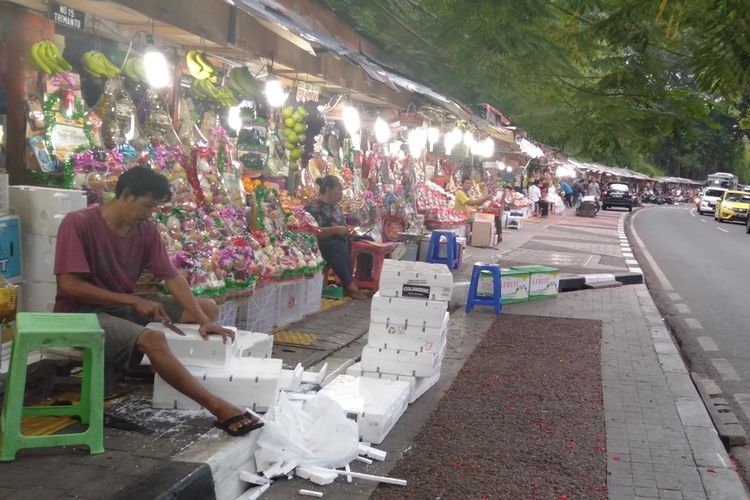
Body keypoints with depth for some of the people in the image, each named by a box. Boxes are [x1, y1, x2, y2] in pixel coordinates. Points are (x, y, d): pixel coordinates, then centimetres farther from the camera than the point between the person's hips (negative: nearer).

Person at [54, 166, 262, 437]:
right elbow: (68, 285, -23)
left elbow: (173, 277, -3)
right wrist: (133, 301, -25)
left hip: (124, 306, 8)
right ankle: (219, 408, -35)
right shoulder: (78, 223, -18)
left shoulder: (146, 229, 0)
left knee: (208, 308, 2)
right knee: (153, 339, -36)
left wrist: (203, 320, -18)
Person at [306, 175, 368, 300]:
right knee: (339, 247, -38)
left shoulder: (335, 206, 17)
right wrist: (335, 230, -26)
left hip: (339, 244, 8)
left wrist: (347, 231, 6)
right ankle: (349, 286, -35)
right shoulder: (314, 207, -11)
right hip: (321, 246, -8)